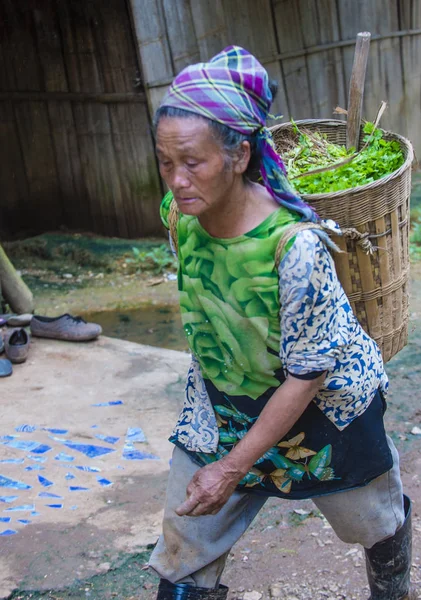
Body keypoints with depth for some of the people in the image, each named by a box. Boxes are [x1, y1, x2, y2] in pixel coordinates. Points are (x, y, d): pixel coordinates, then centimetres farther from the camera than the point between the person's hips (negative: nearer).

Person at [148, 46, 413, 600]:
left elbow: (307, 376, -27)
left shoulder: (295, 245, -36)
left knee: (375, 519, 23)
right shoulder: (178, 213, -17)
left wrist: (233, 468, -24)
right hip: (222, 403, 4)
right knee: (184, 549, 9)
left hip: (324, 404, -4)